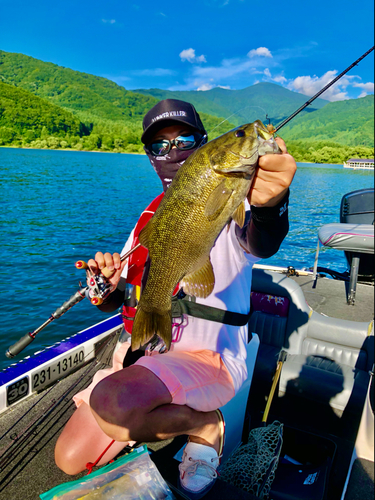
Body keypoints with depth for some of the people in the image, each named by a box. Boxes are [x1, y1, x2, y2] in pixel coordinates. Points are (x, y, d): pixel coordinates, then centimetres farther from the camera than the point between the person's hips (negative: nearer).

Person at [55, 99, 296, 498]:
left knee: (110, 404, -33)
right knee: (71, 459, 2)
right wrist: (107, 288, -12)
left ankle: (204, 425, -4)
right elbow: (113, 302, 13)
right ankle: (159, 419, 21)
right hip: (143, 353, 6)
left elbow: (262, 244, -31)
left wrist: (271, 205, -55)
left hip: (208, 356, -5)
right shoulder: (150, 219, 12)